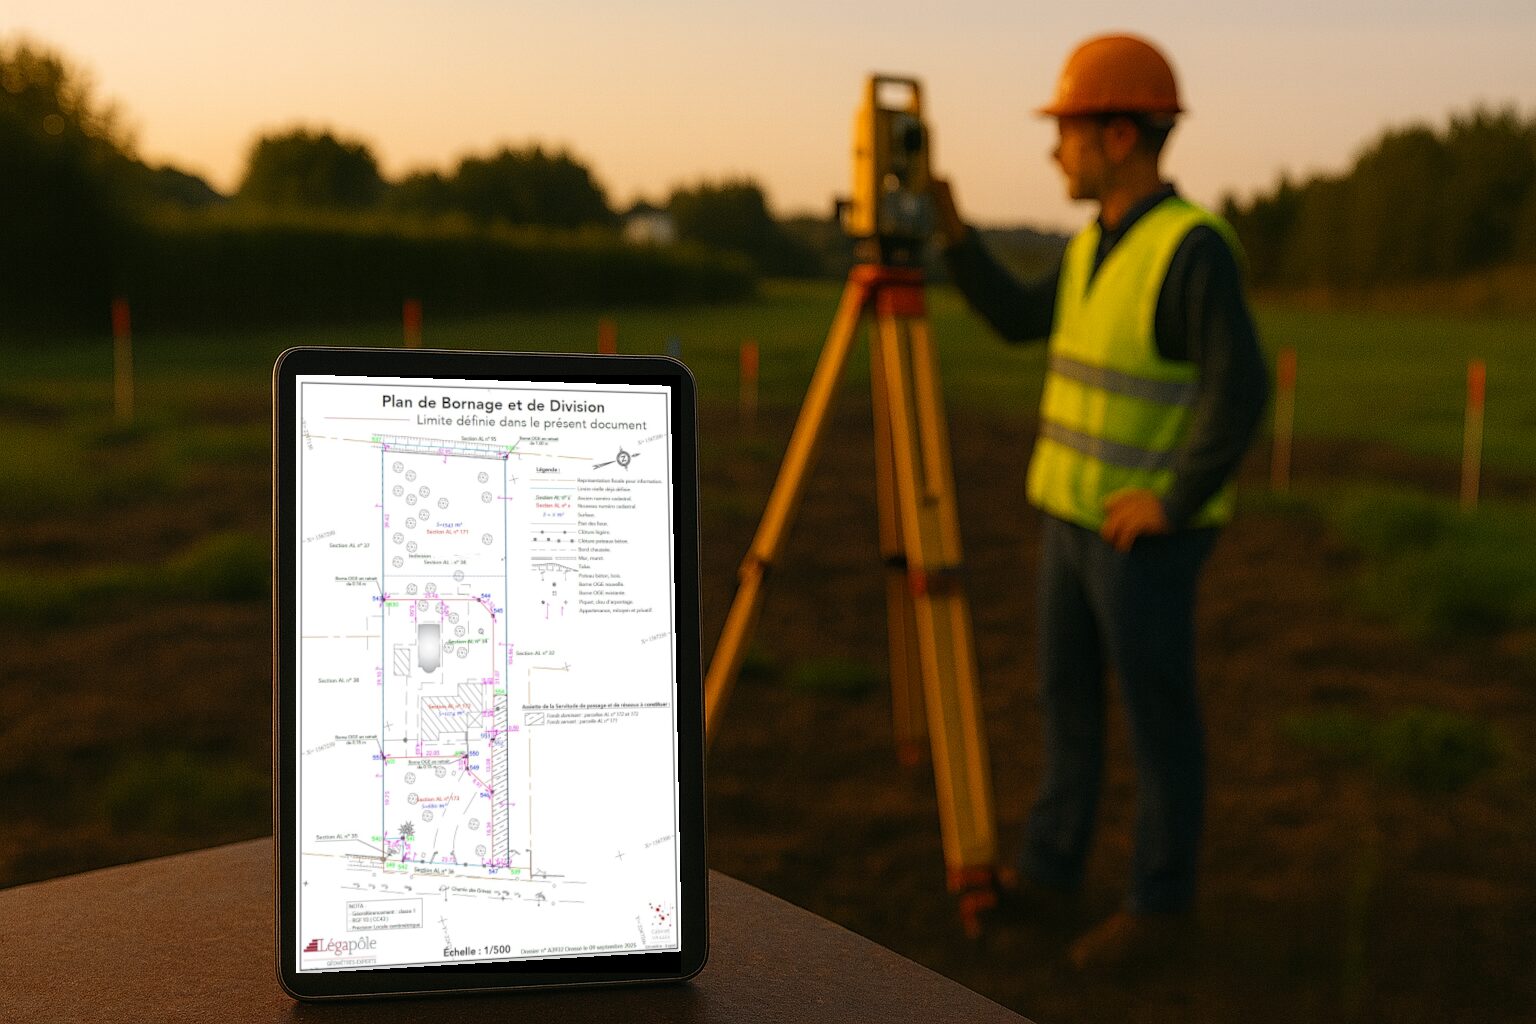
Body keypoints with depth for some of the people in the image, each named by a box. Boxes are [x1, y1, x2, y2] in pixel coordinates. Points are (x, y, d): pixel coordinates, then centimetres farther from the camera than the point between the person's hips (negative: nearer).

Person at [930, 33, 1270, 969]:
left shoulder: (1193, 245, -19)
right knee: (1067, 692, 16)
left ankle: (1163, 902, 16)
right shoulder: (1098, 245, 9)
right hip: (1077, 514, 9)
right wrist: (952, 232, 13)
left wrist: (1171, 502, -20)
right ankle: (1051, 865, 30)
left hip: (1146, 533, -9)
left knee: (1157, 714, 2)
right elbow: (1020, 321, 21)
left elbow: (1240, 391, -24)